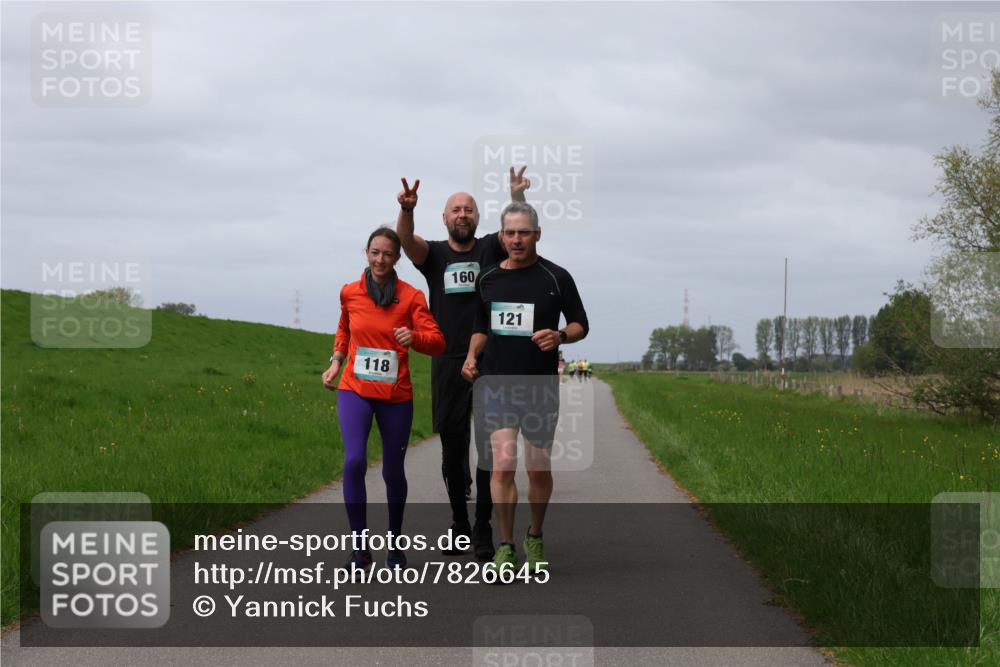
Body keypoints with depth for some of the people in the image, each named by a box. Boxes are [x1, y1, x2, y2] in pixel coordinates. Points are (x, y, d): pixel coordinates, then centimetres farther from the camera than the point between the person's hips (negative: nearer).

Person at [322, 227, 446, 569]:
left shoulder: (411, 296, -4)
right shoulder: (349, 293, 3)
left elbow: (437, 341, -9)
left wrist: (414, 337, -29)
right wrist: (336, 362, 9)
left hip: (396, 395, 0)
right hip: (355, 390, 0)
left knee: (393, 471, 9)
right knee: (354, 461, -20)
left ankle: (395, 546, 30)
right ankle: (360, 548, -13)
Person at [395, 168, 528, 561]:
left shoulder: (491, 249, 7)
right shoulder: (434, 254, 8)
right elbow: (406, 241, -14)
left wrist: (517, 198, -33)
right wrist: (407, 210, -36)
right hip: (449, 364, 1)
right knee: (453, 447, 7)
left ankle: (483, 530, 0)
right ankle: (459, 524, 21)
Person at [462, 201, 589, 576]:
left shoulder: (556, 278, -1)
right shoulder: (488, 279, 8)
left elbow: (580, 324, 4)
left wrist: (559, 336, -17)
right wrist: (472, 357, 3)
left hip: (541, 387, -1)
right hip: (498, 386, 1)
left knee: (539, 470, 8)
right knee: (503, 465, -12)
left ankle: (535, 538, 30)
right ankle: (505, 547, -3)